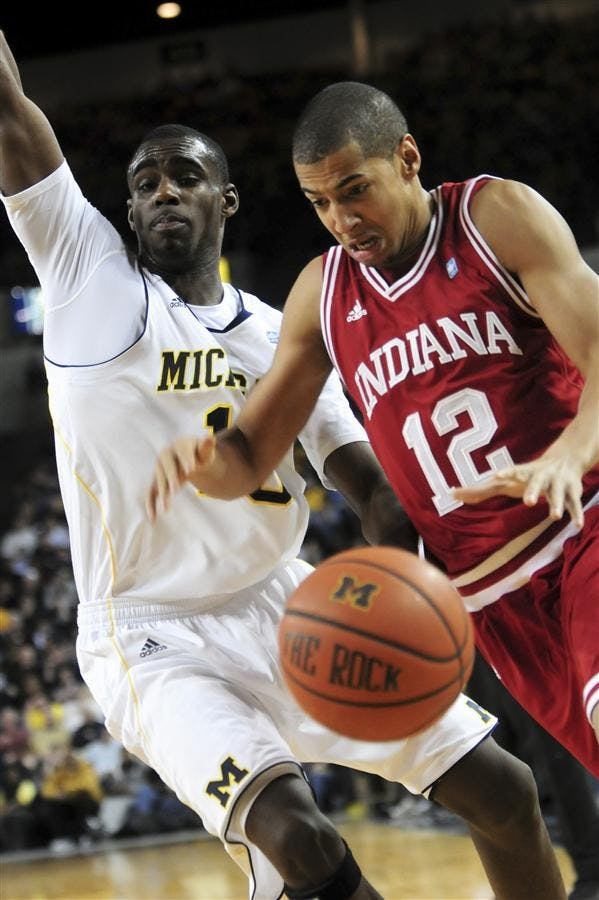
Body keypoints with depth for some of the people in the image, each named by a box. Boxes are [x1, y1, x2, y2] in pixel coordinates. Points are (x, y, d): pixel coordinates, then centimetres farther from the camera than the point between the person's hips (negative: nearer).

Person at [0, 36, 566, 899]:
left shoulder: (282, 336, 9)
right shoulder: (89, 271, -1)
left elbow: (368, 478, 1)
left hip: (281, 610, 5)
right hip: (155, 641, -5)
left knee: (504, 791, 2)